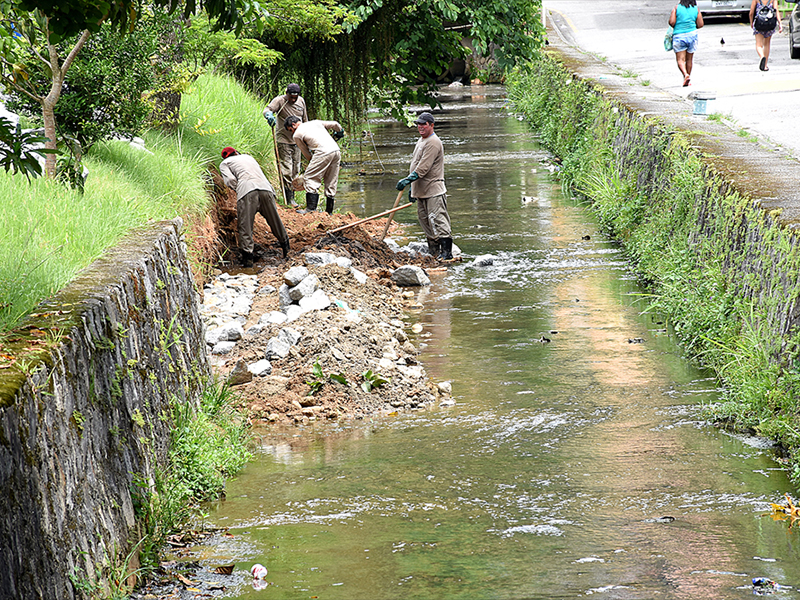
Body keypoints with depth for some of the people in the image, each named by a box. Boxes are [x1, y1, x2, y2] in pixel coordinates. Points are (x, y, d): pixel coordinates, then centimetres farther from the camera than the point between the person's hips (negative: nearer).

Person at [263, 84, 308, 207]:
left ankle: (292, 195, 19)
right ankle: (289, 198, -7)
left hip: (297, 141, 6)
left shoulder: (301, 101, 7)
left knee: (295, 170, 10)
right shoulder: (279, 101, -10)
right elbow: (267, 110, -24)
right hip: (283, 141, -6)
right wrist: (269, 115, -49)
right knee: (286, 170, -9)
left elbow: (305, 120, 18)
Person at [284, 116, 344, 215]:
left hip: (324, 153, -7)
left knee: (309, 178, 0)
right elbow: (335, 124, 25)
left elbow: (306, 153, 16)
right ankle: (329, 211, 15)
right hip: (336, 151, 7)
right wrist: (340, 132, 46)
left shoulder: (297, 135, 10)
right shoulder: (316, 122, 26)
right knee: (331, 182, 13)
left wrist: (312, 161, 32)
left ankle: (311, 208, -9)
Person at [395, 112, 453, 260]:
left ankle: (447, 252, -13)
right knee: (425, 220, 11)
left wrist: (408, 180, -27)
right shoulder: (420, 141, 19)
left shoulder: (433, 143, -14)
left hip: (434, 191, -10)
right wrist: (412, 187, 25)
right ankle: (434, 252, 17)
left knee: (437, 220, -13)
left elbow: (423, 167, -22)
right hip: (421, 191, 10)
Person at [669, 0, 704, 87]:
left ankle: (685, 75, -26)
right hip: (692, 35, 3)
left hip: (678, 35, -3)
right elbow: (700, 24, 1)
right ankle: (688, 81, 23)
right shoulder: (696, 10, 2)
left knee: (680, 59, -2)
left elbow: (671, 22, -11)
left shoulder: (677, 7, -5)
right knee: (689, 59, 15)